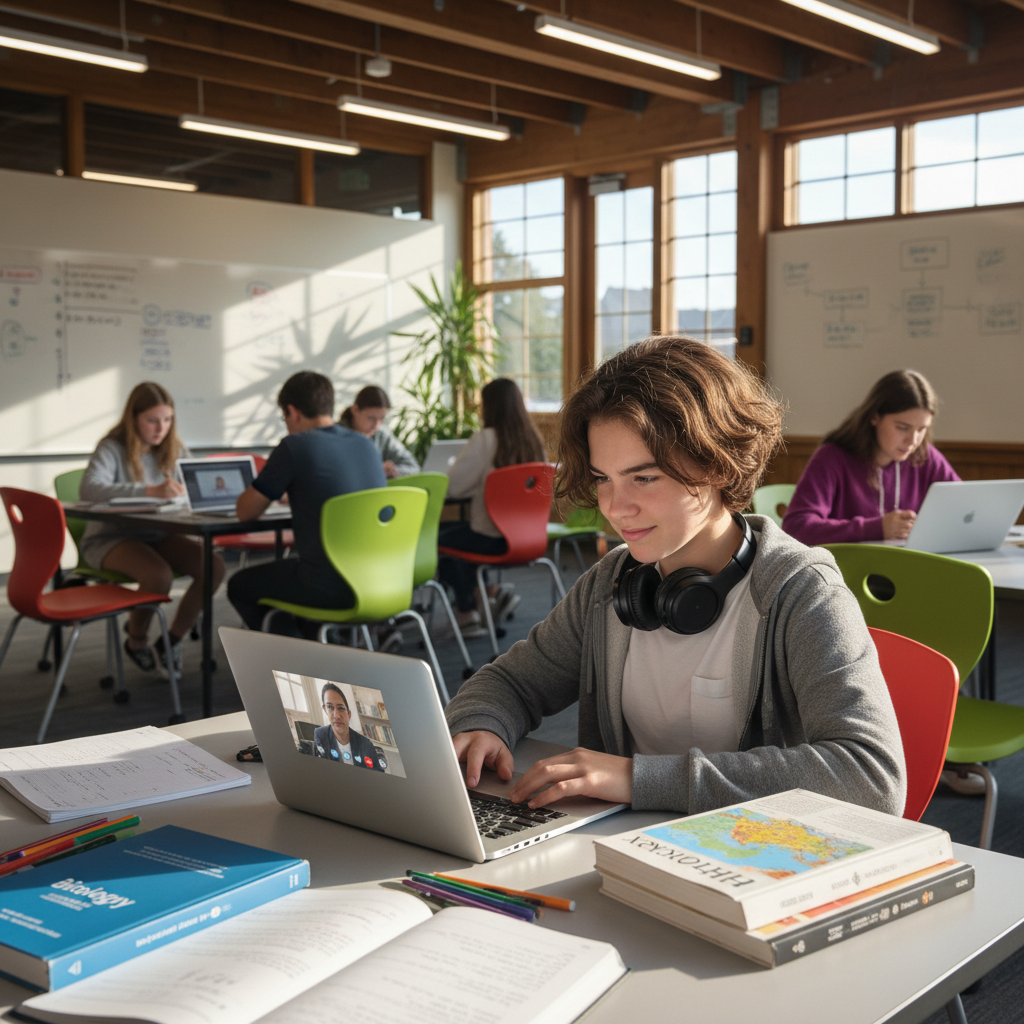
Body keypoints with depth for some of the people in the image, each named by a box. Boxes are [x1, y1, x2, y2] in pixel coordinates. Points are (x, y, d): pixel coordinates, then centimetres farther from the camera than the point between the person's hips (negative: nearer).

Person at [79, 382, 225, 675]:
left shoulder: (174, 450, 6)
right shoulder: (112, 449, -13)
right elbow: (88, 489, -32)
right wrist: (151, 491, -43)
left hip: (158, 535, 6)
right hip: (111, 538, -5)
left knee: (214, 565, -20)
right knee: (159, 574, -34)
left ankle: (172, 640, 1)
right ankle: (136, 640, -1)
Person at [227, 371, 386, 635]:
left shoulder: (294, 447, -10)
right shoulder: (366, 444, 8)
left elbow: (246, 511, -2)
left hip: (331, 588, -7)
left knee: (239, 586, 20)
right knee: (283, 571, 34)